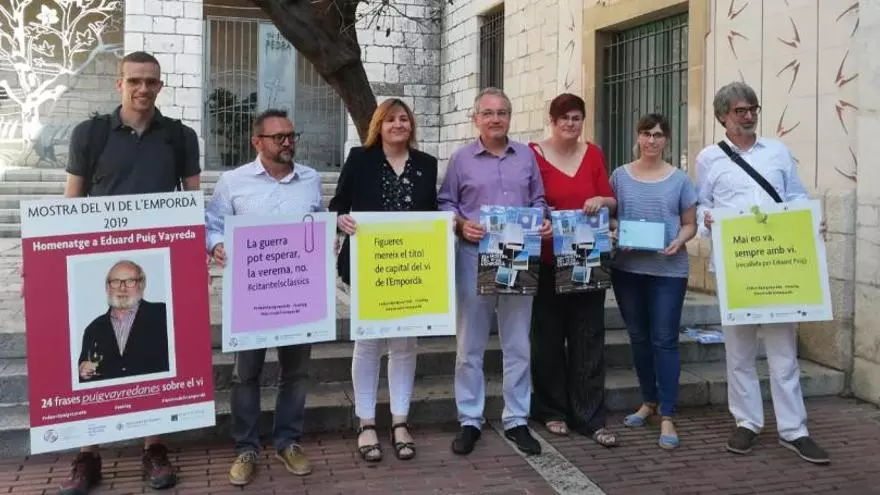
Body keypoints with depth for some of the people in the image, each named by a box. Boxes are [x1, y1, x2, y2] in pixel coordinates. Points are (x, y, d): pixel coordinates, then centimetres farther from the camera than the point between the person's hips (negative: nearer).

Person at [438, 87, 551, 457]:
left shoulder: (526, 156, 11)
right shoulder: (461, 158, 3)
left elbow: (537, 201, 14)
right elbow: (445, 203, 3)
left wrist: (544, 222, -5)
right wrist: (461, 224, -15)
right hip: (475, 257, -2)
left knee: (518, 344, 7)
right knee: (470, 345, 4)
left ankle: (516, 420, 18)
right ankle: (470, 420, 15)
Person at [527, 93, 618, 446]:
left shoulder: (593, 154, 8)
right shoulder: (534, 154, -4)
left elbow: (612, 202, 8)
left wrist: (601, 201, -13)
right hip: (548, 261, -3)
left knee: (589, 338, 4)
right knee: (549, 338, 6)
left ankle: (591, 418, 9)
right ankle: (552, 411, 20)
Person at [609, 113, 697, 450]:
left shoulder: (680, 180, 3)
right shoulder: (620, 176, 6)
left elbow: (690, 224, 6)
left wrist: (679, 242, -14)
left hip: (668, 270, -2)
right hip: (627, 268, 2)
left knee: (665, 341, -3)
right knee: (638, 337, 12)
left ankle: (667, 416, 1)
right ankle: (649, 401, 29)